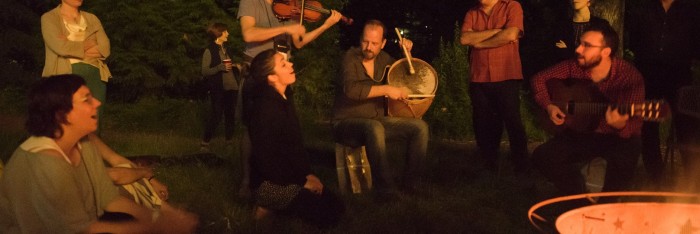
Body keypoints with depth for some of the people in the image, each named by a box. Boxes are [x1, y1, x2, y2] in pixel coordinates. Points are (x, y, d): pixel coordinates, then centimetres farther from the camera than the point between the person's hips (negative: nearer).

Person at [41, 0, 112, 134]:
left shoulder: (92, 19, 17)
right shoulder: (49, 18, 6)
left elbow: (105, 49, 3)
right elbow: (60, 46, -11)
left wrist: (72, 47, -5)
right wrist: (90, 45, 0)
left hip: (94, 75, 4)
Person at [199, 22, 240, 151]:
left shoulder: (226, 49, 15)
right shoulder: (209, 51, -6)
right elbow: (204, 71, -12)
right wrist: (221, 67, -21)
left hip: (231, 86, 7)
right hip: (218, 88, -7)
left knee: (231, 114, 10)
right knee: (216, 115, -8)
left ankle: (230, 139, 21)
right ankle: (205, 142, 0)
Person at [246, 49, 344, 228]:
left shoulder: (285, 98, 6)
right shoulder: (265, 108, -24)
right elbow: (267, 160, -23)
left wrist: (308, 173, 2)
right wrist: (302, 181, -14)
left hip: (288, 175, 9)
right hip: (271, 183, -9)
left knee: (336, 206, 4)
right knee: (328, 215, -12)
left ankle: (276, 206, 11)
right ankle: (271, 207, 0)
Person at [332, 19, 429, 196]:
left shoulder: (383, 58, 6)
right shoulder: (351, 57, -12)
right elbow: (350, 89, -30)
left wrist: (406, 53, 7)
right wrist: (387, 90, -29)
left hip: (377, 120, 7)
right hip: (347, 123, -6)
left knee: (420, 127, -9)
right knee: (374, 128, -39)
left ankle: (411, 183, 0)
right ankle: (386, 188, -30)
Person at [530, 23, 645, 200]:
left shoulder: (630, 77, -20)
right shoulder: (574, 67, -9)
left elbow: (635, 126, -22)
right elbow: (539, 79, 6)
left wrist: (620, 126, -46)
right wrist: (549, 106, -9)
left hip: (617, 137, -4)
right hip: (580, 133, 4)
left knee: (625, 155, -38)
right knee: (542, 156, -18)